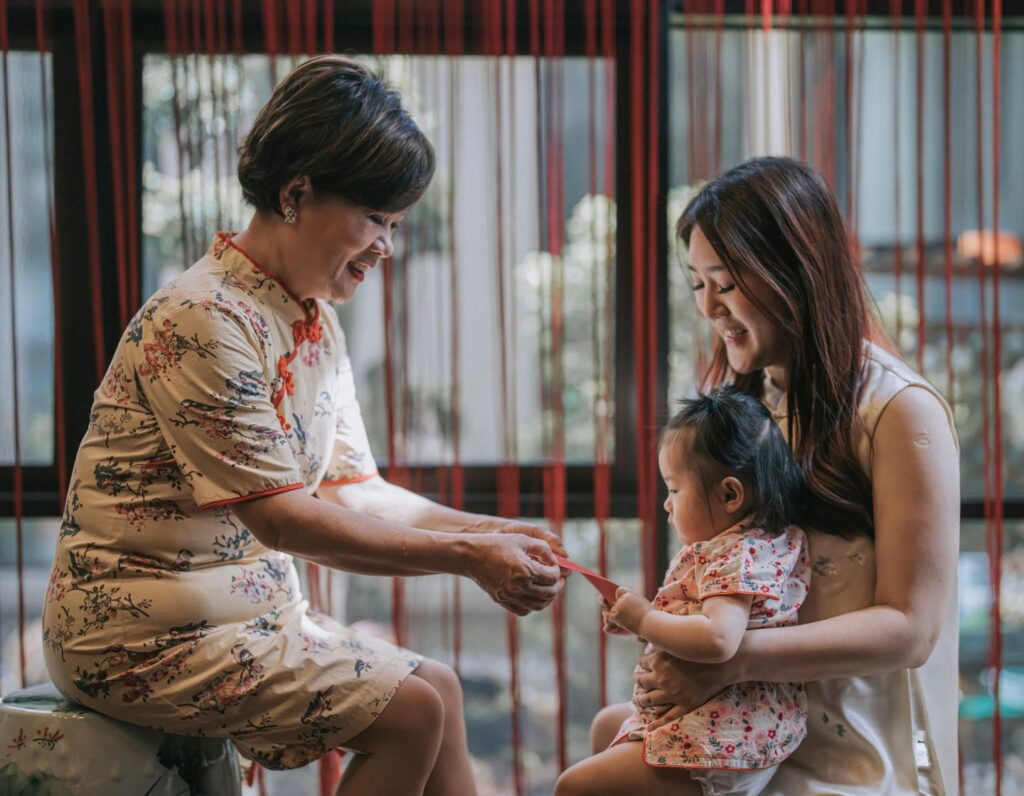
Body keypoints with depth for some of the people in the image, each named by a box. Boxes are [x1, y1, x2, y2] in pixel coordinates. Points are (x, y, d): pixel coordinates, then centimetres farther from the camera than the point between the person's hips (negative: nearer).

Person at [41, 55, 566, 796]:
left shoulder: (318, 323, 8)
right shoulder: (203, 321, -22)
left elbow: (352, 491, 7)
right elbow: (279, 517, -23)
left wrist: (491, 533, -7)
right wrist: (465, 555, -22)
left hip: (249, 607, 10)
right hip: (144, 636, -10)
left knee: (438, 686, 8)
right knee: (409, 711, -14)